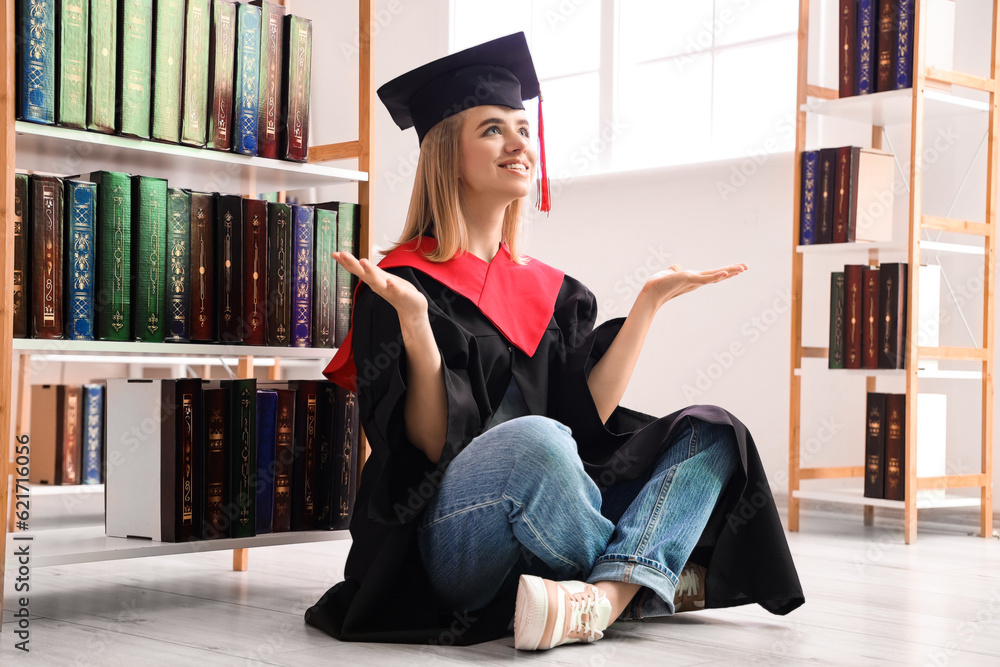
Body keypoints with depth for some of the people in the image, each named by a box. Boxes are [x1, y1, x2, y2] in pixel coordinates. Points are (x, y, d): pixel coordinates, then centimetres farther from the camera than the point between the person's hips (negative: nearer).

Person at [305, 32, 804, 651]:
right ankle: (652, 581, -11)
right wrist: (414, 320, -26)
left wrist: (650, 303, 3)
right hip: (447, 536, -7)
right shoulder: (402, 284, -3)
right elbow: (431, 445, -12)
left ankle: (605, 594, -31)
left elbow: (588, 415, 2)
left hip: (553, 519, 7)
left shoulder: (552, 292, 16)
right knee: (533, 439, -38)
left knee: (712, 431, -7)